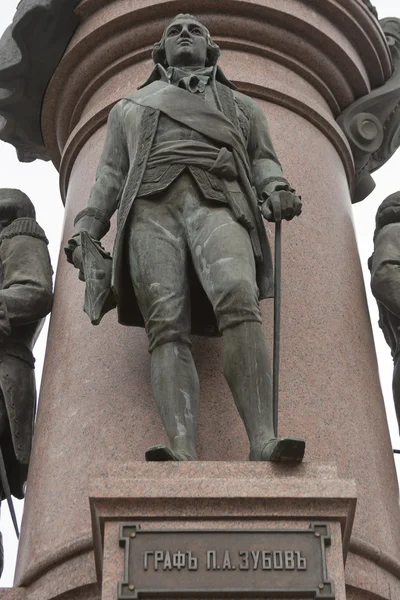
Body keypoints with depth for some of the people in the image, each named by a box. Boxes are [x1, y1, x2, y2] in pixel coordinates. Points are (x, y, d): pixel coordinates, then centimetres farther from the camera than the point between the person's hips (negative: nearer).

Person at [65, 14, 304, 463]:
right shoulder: (129, 107, 34)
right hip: (152, 208, 1)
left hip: (217, 205, 0)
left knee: (238, 300, -32)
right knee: (167, 327, -24)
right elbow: (111, 175, 24)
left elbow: (263, 160, 23)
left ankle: (263, 442, -43)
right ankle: (184, 456, -41)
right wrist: (84, 233, 8)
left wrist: (276, 190, -2)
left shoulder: (240, 105, 34)